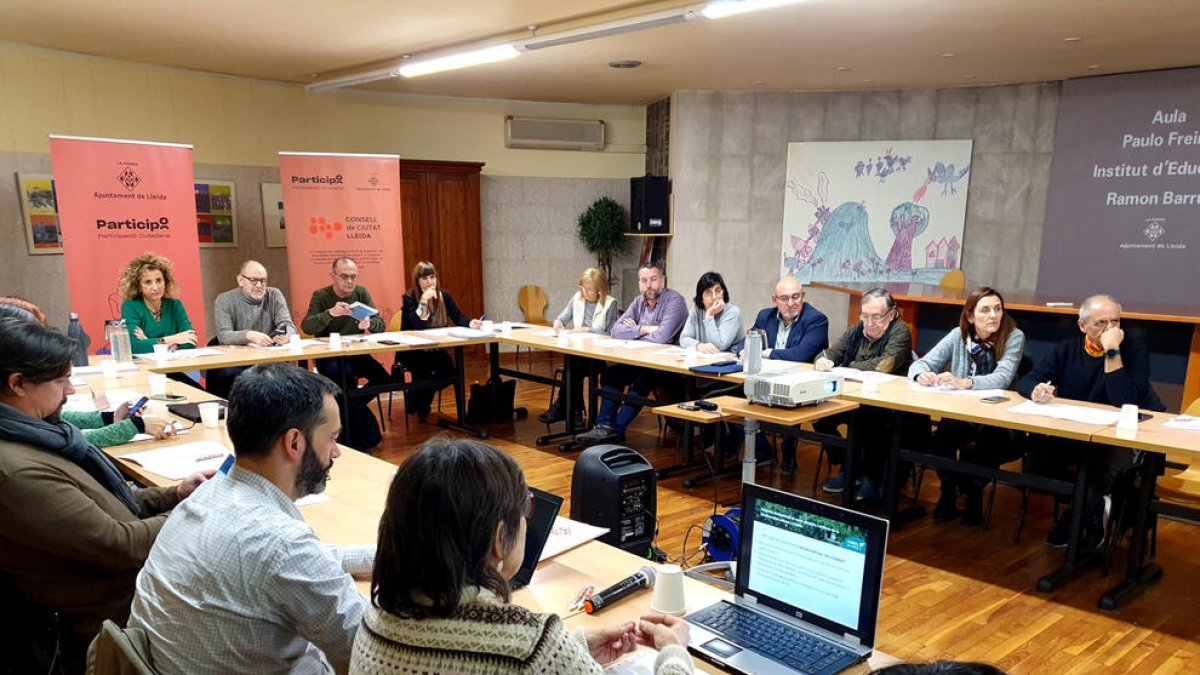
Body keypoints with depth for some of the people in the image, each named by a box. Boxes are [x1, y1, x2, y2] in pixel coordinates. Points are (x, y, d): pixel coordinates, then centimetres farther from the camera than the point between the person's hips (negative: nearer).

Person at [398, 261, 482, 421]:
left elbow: (459, 318, -1)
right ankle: (414, 406, -1)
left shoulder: (443, 296, 2)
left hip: (435, 349, 4)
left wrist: (470, 323, -23)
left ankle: (423, 404, 5)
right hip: (411, 351, -4)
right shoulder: (409, 298, -11)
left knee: (448, 368, -22)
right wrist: (424, 300, -28)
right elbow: (416, 326, -23)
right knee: (423, 368, -32)